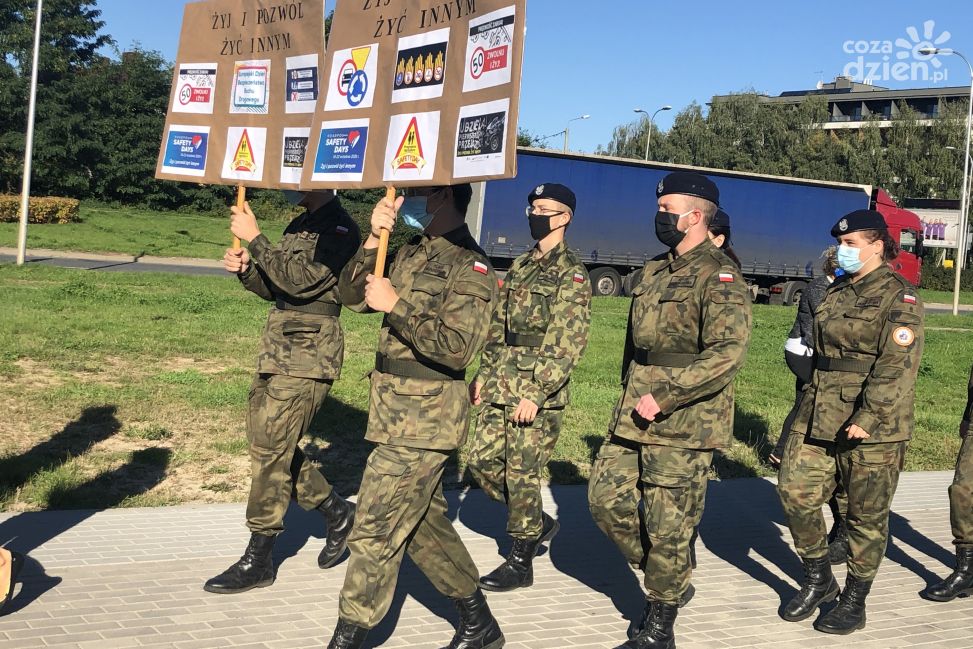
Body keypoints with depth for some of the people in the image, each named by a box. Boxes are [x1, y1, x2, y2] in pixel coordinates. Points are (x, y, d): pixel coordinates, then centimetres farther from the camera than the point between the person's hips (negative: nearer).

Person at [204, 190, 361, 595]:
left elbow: (301, 280, -22)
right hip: (277, 349, 9)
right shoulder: (300, 225, 16)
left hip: (308, 356, -9)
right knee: (266, 444, 12)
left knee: (271, 449, -7)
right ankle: (337, 513, 27)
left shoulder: (339, 229, -11)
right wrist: (244, 269, -1)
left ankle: (258, 562, 2)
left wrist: (254, 238, -19)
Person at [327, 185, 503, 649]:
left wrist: (396, 306, -22)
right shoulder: (412, 251, 11)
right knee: (425, 523, 17)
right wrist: (373, 240, -8)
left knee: (376, 530, -4)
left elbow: (456, 348, -22)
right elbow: (352, 295, 5)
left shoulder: (469, 266, -13)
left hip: (423, 419, -9)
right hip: (398, 412, 9)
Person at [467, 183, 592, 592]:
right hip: (500, 389, 8)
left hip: (539, 393, -8)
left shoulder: (571, 274, -10)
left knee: (522, 474, -1)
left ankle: (520, 563, 12)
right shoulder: (520, 266, 15)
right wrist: (484, 374, 16)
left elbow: (568, 343, -17)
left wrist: (536, 392, -22)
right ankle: (537, 523, 28)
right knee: (482, 460, 9)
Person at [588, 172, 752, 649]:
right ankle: (666, 575, 29)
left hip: (683, 424, -8)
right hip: (632, 416, 8)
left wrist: (665, 397, -24)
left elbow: (728, 353, -23)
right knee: (606, 500, 8)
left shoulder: (719, 278, -12)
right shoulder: (654, 273, 14)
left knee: (668, 525, 0)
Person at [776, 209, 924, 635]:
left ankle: (854, 603, 18)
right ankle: (818, 580, 19)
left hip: (873, 426, -7)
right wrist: (812, 404, 20)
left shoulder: (899, 297, -9)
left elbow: (897, 367, -17)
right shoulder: (837, 293, 14)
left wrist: (868, 418, -24)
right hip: (819, 417, 7)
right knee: (795, 490, 1)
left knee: (866, 516, 5)